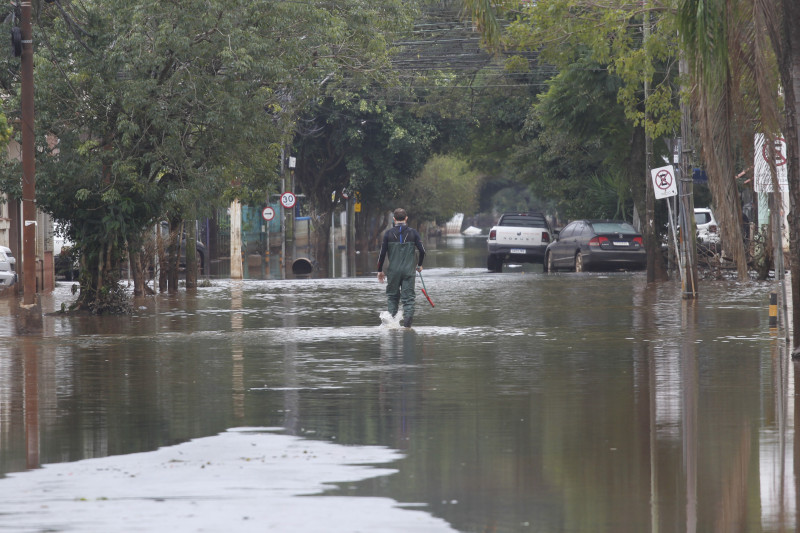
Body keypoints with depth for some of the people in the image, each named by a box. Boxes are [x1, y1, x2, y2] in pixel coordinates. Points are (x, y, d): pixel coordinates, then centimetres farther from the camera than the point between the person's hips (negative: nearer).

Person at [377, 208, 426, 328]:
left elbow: (382, 253, -1)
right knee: (408, 297, 1)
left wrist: (380, 271, 9)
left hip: (393, 271, 0)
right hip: (409, 270, 0)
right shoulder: (413, 232, 0)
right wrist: (419, 265, 18)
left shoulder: (388, 233, -2)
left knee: (392, 296, 15)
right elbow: (422, 250, 0)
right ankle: (407, 320, -15)